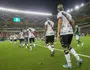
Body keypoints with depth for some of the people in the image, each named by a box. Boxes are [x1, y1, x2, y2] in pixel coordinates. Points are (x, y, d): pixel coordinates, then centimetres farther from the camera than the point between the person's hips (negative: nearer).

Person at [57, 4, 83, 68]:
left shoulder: (59, 14, -1)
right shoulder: (68, 14, 19)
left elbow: (60, 23, -13)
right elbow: (73, 22, 18)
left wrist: (58, 33, -13)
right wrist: (73, 30, 27)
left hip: (64, 33, -7)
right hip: (70, 32, 7)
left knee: (66, 48, 2)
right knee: (68, 46, 20)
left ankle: (69, 64, 10)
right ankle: (78, 59, 10)